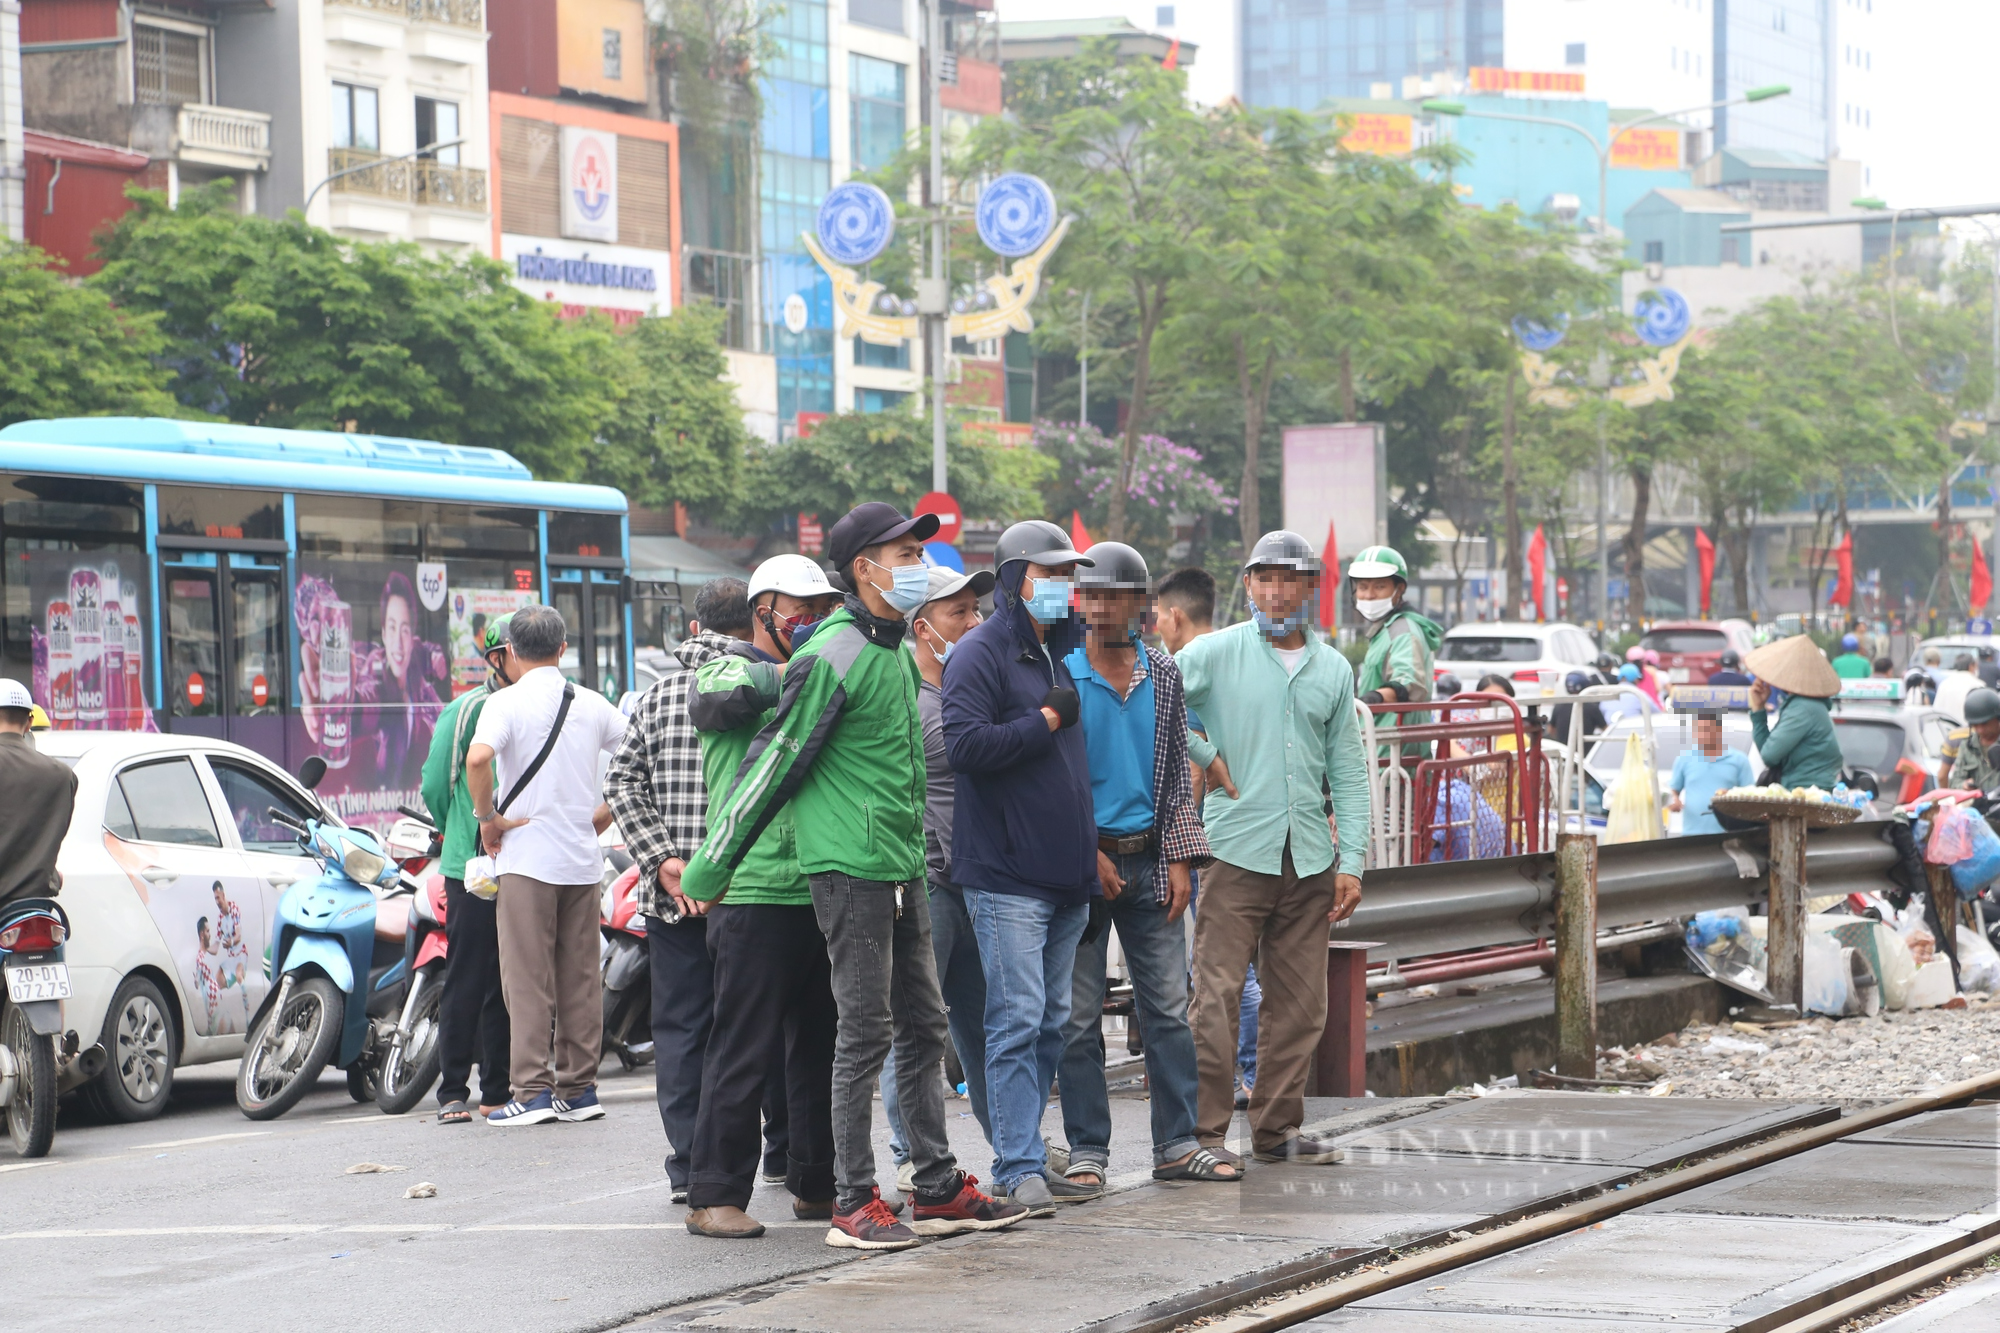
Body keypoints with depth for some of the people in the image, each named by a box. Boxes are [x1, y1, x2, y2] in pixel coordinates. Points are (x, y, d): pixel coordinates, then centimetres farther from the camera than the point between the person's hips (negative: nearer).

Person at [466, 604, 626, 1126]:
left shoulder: (508, 702, -7)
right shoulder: (592, 704, 9)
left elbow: (478, 759, -24)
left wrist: (488, 817, -11)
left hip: (527, 856, -5)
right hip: (583, 858, 5)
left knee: (527, 977, -2)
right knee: (580, 978, 9)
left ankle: (533, 1090, -5)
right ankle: (578, 1088, 11)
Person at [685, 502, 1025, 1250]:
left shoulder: (895, 650, 14)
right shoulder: (834, 658, -14)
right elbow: (774, 762, -13)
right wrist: (710, 868, -10)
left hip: (900, 868, 9)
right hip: (850, 869, -9)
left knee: (923, 1026, 12)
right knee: (866, 1033, -6)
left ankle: (938, 1190, 19)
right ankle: (853, 1204, -1)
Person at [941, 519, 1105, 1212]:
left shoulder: (1061, 654, 19)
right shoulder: (981, 654, -7)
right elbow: (964, 743, -21)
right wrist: (1045, 720, -13)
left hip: (1066, 873, 9)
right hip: (1006, 876, -9)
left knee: (1051, 1023, 10)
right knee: (1017, 1021, -11)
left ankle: (1023, 1155, 17)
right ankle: (1019, 1169, -11)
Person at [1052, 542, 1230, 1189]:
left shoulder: (1163, 674, 8)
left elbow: (1177, 772, 11)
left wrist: (1179, 859, 2)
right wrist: (1088, 854, -10)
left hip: (1149, 859, 3)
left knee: (1168, 1008, 3)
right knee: (1079, 1015, 0)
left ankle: (1176, 1144, 8)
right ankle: (1088, 1150, 6)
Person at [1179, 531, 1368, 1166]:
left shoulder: (1334, 670, 12)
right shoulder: (1215, 653, 0)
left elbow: (1348, 772, 13)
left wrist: (1351, 862, 6)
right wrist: (1203, 756, -5)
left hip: (1309, 861, 4)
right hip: (1235, 851, -4)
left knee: (1300, 1004, 7)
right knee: (1216, 996, -8)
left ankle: (1277, 1128, 17)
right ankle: (1204, 1131, -3)